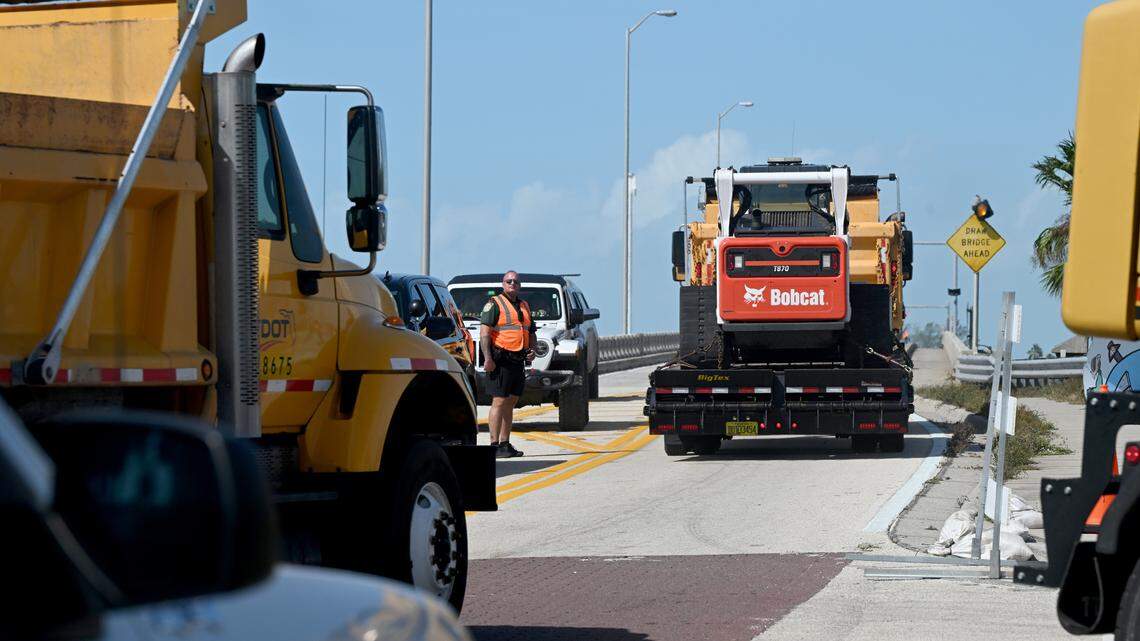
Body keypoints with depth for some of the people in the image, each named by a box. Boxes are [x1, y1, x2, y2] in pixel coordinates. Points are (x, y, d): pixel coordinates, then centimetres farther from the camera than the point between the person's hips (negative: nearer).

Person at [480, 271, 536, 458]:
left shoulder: (524, 306, 19)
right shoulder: (494, 304, -4)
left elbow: (531, 333, 28)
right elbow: (484, 332, -11)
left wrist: (532, 350, 8)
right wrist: (487, 358, -20)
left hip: (518, 361, 8)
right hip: (500, 361, -8)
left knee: (511, 402, 11)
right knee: (499, 402, -10)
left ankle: (505, 444, 17)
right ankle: (495, 445, -10)